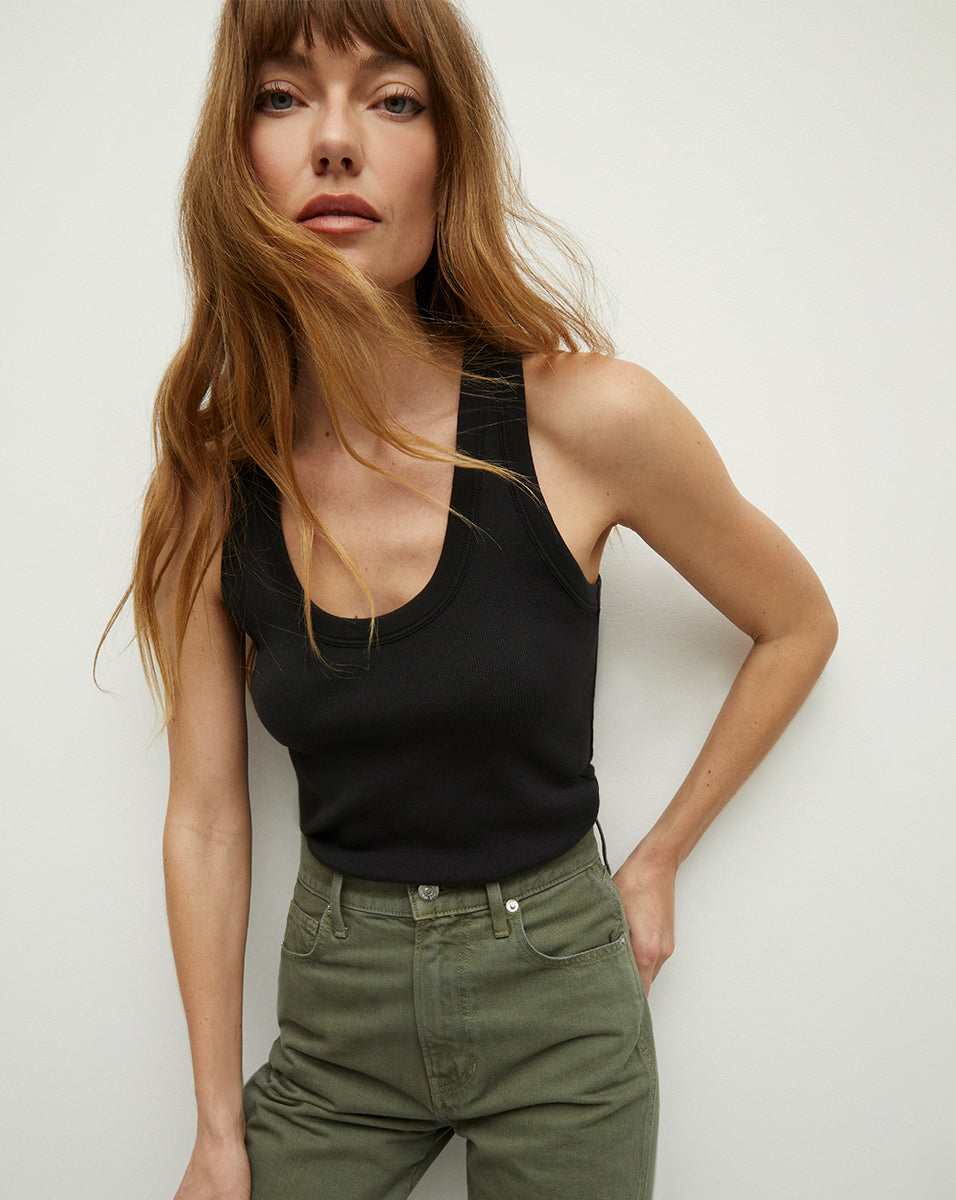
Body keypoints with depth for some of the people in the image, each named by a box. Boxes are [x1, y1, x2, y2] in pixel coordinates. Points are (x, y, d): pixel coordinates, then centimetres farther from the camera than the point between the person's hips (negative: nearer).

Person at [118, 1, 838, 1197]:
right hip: (333, 1004, 2)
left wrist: (657, 858, 0)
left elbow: (798, 626, -2)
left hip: (559, 1004, -1)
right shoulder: (210, 482, -9)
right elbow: (205, 817, -3)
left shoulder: (584, 415, -18)